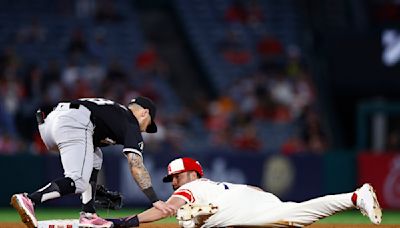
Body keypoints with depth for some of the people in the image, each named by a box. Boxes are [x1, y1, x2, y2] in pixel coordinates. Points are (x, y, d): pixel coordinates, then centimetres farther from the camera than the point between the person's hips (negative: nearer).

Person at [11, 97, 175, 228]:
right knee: (78, 183, -16)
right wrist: (155, 200, -3)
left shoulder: (117, 111, 36)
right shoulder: (132, 124, 13)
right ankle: (28, 200, -35)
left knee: (94, 159, 27)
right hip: (73, 124, -9)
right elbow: (136, 166, 0)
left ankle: (88, 215, 15)